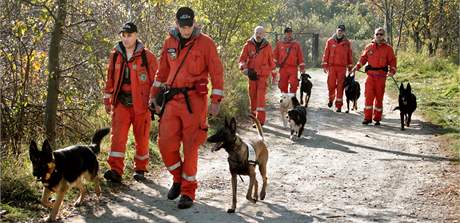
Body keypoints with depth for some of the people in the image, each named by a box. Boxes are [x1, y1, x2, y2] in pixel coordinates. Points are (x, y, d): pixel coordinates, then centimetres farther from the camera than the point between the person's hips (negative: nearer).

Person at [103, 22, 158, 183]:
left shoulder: (147, 56, -4)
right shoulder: (115, 55, 8)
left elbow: (156, 80, 0)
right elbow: (110, 78, 16)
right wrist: (107, 99, 15)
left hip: (141, 103, -2)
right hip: (121, 103, 3)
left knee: (141, 138, 8)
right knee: (118, 136, -10)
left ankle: (140, 168, 25)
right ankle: (116, 171, -13)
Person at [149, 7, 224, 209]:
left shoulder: (205, 43, -4)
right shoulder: (169, 43, 10)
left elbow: (217, 72, -4)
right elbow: (162, 72, 20)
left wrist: (215, 101, -9)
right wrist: (153, 95, 17)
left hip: (194, 100, -4)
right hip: (172, 99, 4)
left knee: (190, 146, -1)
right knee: (165, 143, -1)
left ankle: (188, 191, 11)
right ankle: (178, 178, 25)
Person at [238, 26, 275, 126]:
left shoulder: (267, 46, 3)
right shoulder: (248, 45, 2)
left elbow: (271, 61, 13)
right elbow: (242, 59, 2)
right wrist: (245, 69, -16)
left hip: (263, 74, -2)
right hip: (252, 74, 2)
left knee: (261, 95, -12)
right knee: (252, 95, 10)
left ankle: (260, 119, -16)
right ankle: (254, 115, 27)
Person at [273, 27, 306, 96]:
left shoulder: (296, 44, 8)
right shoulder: (279, 44, 9)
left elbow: (300, 56, 8)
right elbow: (275, 55, 12)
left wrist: (302, 68, 5)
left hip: (293, 68, -1)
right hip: (283, 68, 1)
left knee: (293, 83, -14)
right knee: (283, 84, 5)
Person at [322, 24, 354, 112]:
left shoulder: (347, 43, 6)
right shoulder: (330, 41, 5)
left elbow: (350, 55, 10)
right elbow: (326, 54, 6)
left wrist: (350, 67, 9)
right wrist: (325, 65, 1)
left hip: (342, 67, 0)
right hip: (332, 66, 0)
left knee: (340, 86, -1)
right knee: (331, 85, -1)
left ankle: (338, 105, 3)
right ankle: (331, 99, 27)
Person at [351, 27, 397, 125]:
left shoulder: (388, 48, 4)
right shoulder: (369, 47, 10)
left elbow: (392, 61, 3)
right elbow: (363, 58, 13)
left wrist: (392, 71, -12)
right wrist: (357, 66, -2)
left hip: (381, 76, -1)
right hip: (370, 74, 1)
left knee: (379, 97, 4)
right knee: (368, 96, -5)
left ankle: (377, 118, 13)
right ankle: (367, 117, 1)